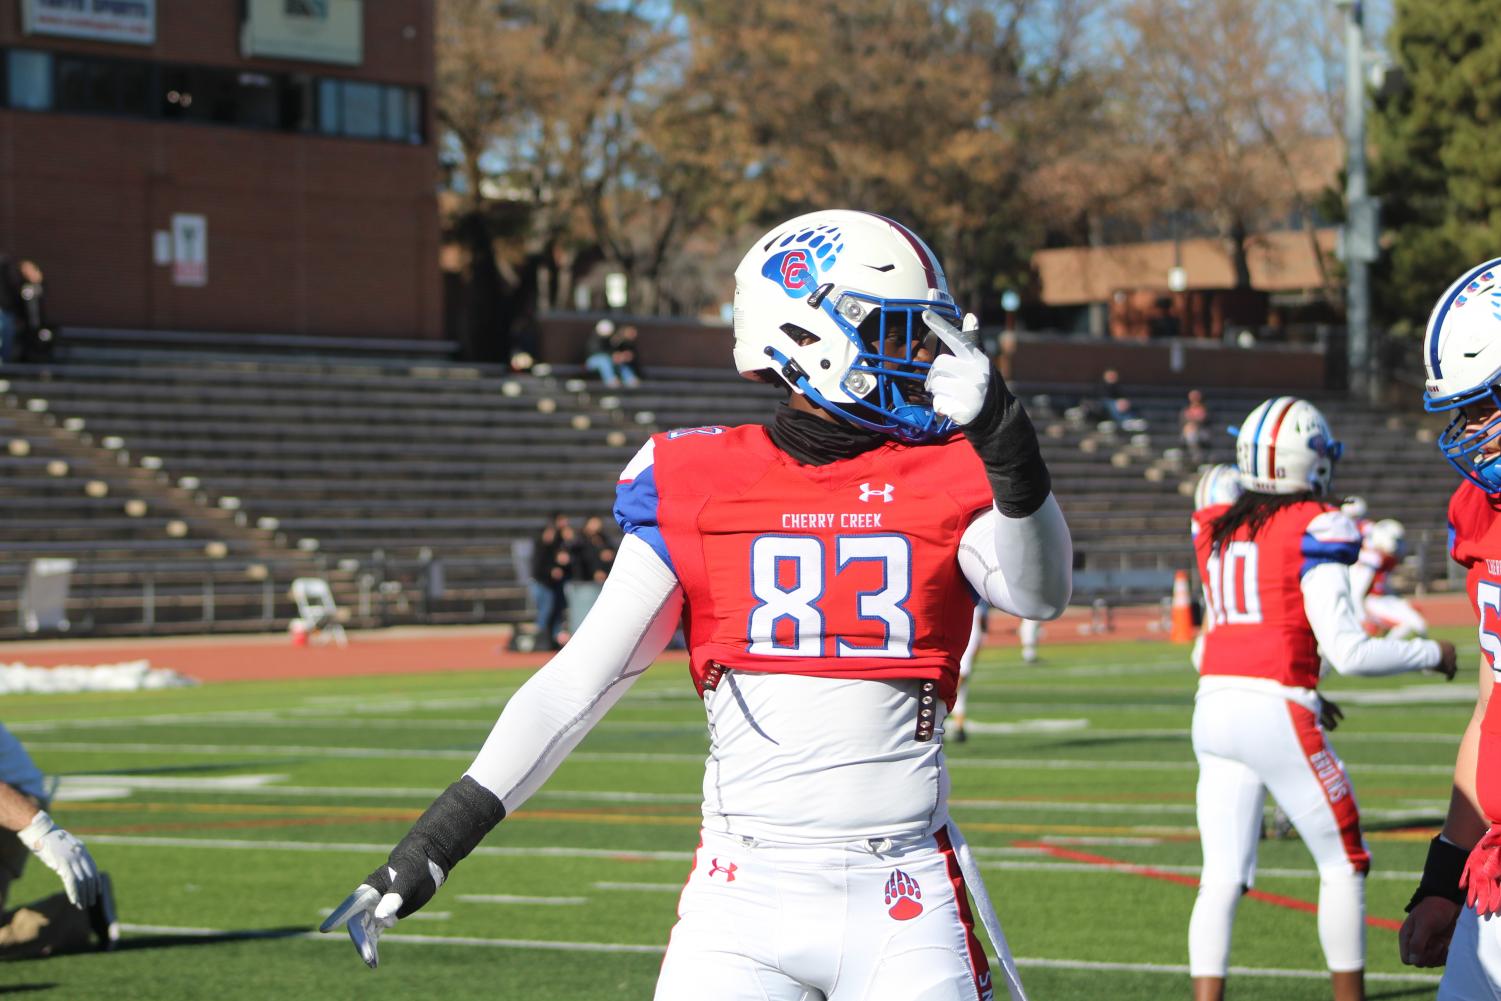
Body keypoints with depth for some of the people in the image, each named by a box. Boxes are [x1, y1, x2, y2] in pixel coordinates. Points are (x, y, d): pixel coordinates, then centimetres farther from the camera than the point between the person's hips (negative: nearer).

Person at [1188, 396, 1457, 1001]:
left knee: (1222, 876, 5)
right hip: (1277, 711, -6)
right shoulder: (1313, 530, -8)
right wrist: (1432, 654, 3)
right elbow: (1347, 651, -12)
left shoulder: (1212, 528, 11)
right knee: (1344, 864, 10)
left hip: (1214, 704, 6)